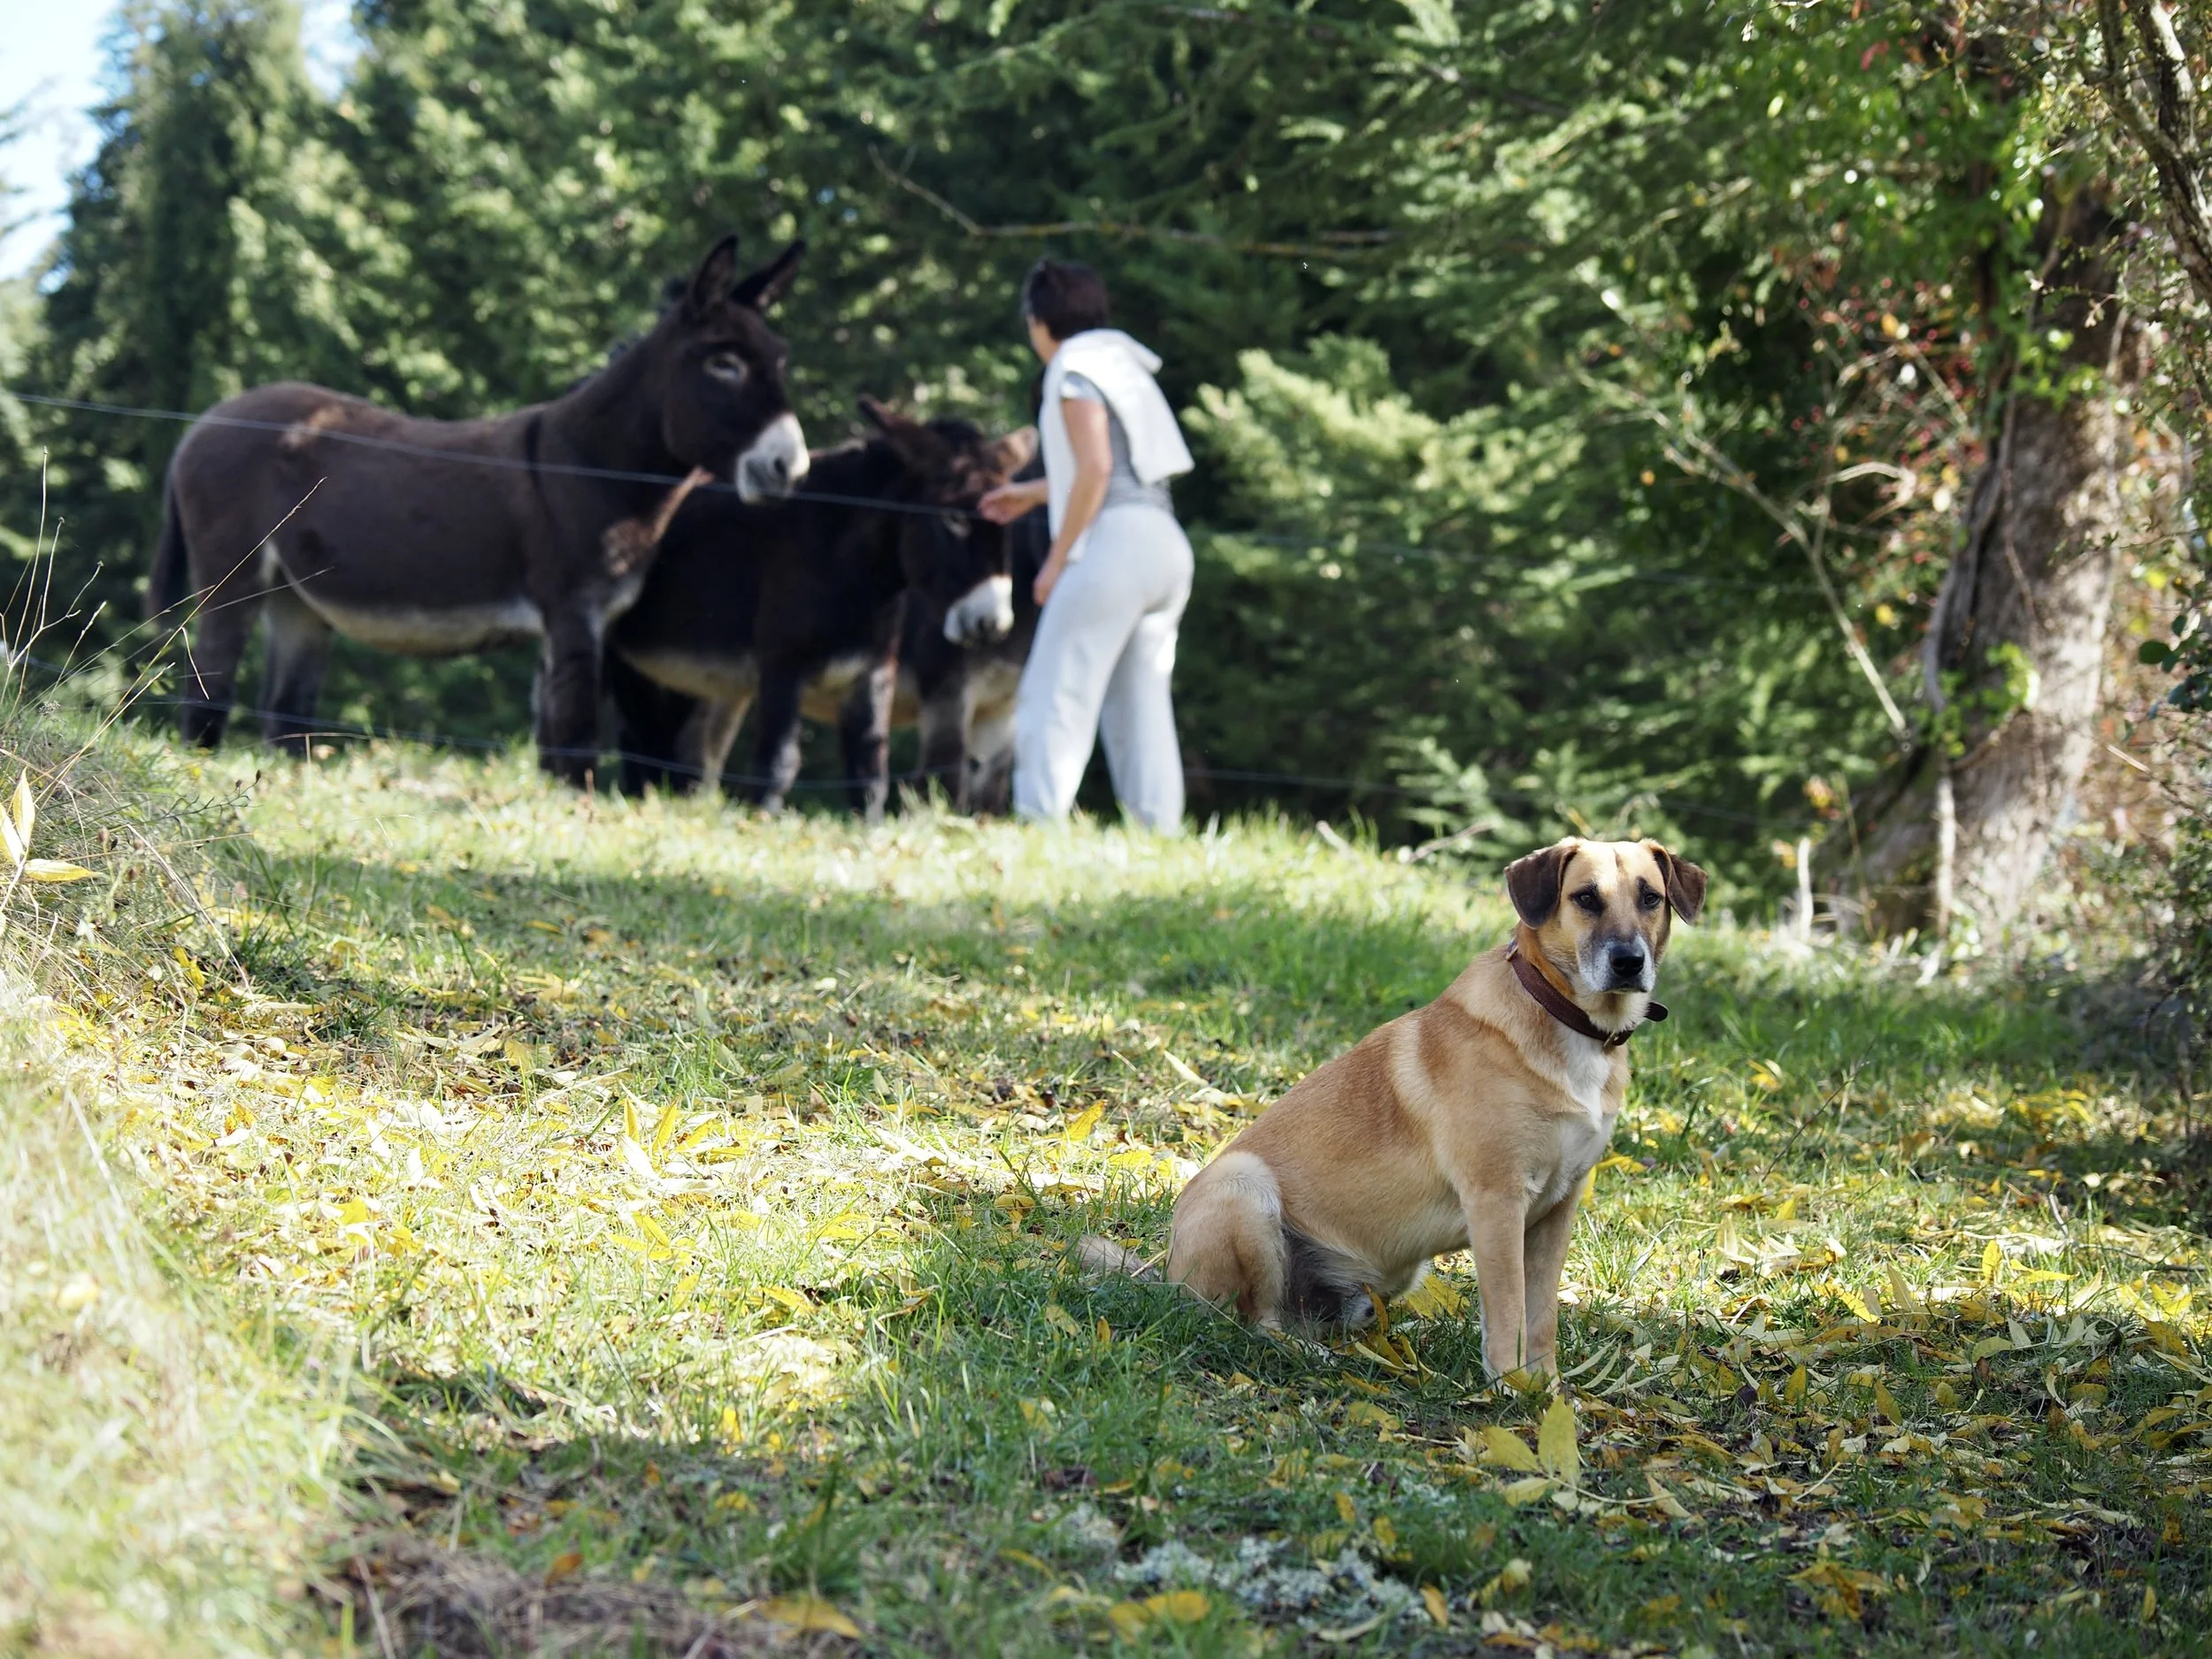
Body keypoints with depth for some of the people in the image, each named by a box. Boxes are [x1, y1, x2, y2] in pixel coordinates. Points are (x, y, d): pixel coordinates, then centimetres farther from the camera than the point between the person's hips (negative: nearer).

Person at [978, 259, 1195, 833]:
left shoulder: (1075, 371, -3)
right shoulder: (1124, 367, 23)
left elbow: (1096, 469, -15)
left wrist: (1056, 560, -10)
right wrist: (1032, 494, 42)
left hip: (1114, 543, -9)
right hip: (1167, 544, 9)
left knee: (1054, 697, -10)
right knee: (1140, 705, 7)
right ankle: (1160, 837, 0)